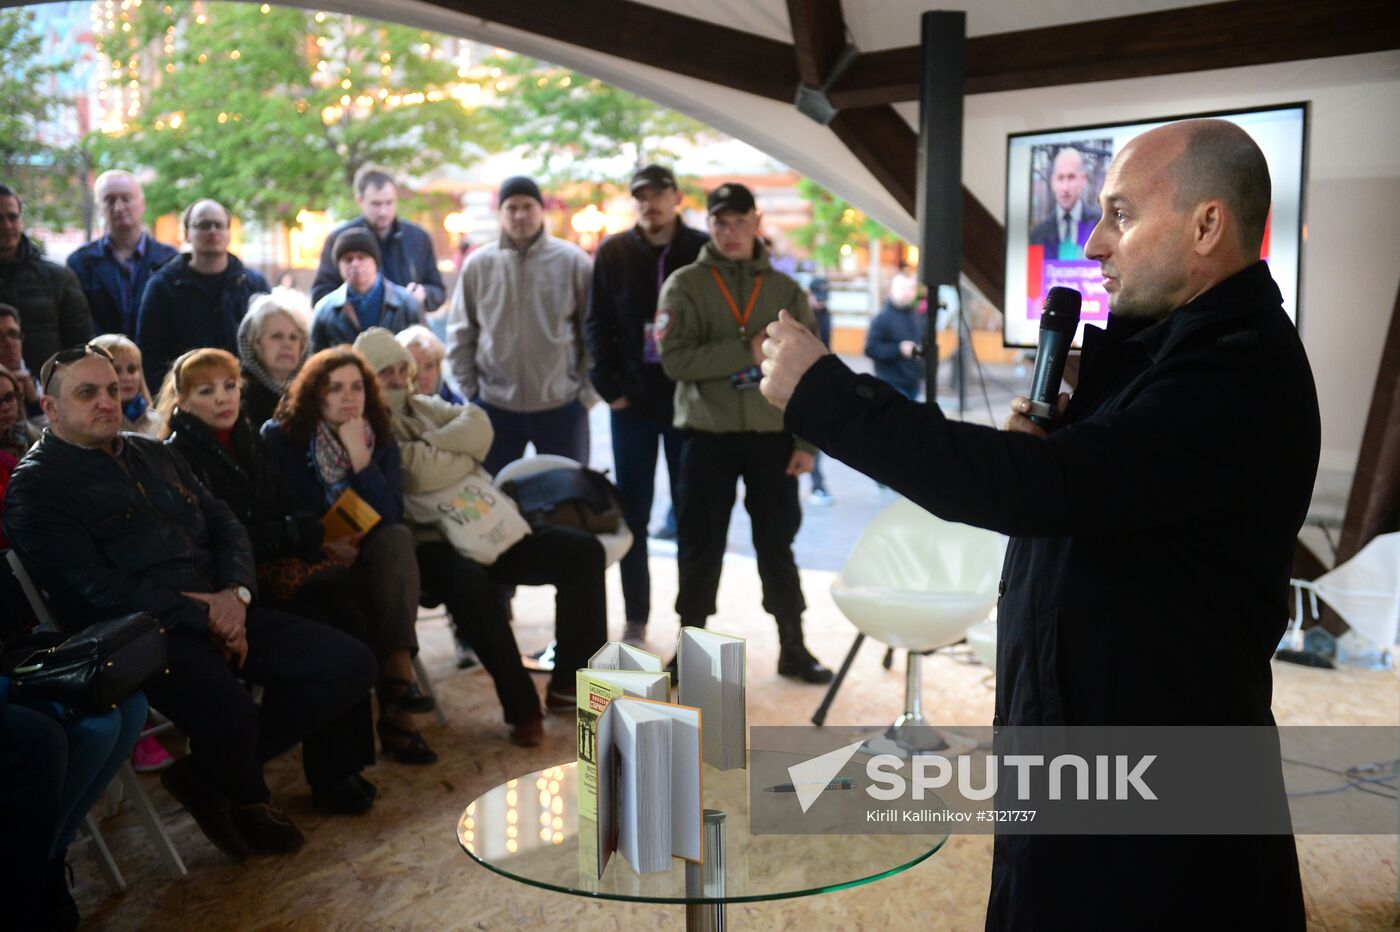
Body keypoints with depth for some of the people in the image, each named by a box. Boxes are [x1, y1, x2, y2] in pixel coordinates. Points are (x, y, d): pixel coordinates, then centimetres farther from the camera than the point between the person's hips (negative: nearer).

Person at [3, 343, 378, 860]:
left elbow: (225, 524, 16)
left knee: (350, 664, -6)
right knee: (232, 716, -35)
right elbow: (97, 589, -14)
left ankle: (207, 773, 4)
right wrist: (204, 617, -15)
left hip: (222, 611, 7)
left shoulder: (152, 453, 19)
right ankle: (248, 798, 4)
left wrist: (236, 593, -5)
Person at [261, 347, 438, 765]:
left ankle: (397, 670, -42)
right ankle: (396, 712, -30)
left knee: (397, 539, -30)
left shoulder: (380, 439, 7)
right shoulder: (280, 437, 1)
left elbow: (392, 517, -7)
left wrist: (360, 458, -18)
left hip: (365, 562, 3)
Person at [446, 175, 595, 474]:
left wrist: (587, 392, -3)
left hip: (562, 407, -1)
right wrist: (470, 390, 2)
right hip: (494, 408, 1)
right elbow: (460, 335, 6)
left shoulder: (573, 261, -4)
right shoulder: (478, 264, -1)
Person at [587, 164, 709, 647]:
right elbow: (597, 325, 5)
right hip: (632, 400, 1)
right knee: (632, 514, 5)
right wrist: (610, 387, -3)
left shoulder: (704, 251, 0)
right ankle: (636, 619, 16)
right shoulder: (613, 253, 4)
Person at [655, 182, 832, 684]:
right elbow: (675, 359, -14)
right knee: (701, 547, 7)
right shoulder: (684, 285, 0)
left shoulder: (785, 289, 6)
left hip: (773, 436, 1)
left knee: (777, 544, 8)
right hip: (708, 437, -1)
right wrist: (747, 350, -19)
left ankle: (793, 647, 19)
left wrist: (807, 441, -3)